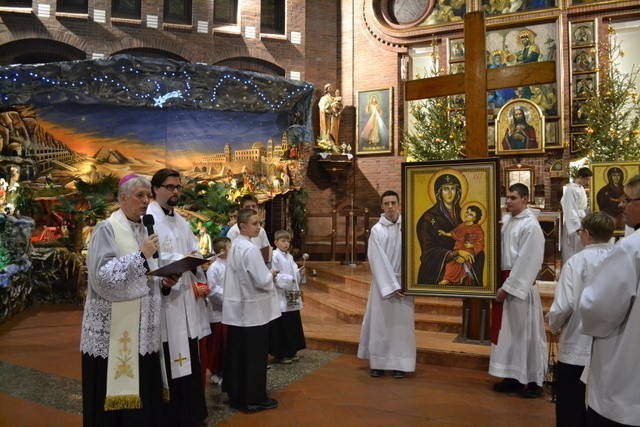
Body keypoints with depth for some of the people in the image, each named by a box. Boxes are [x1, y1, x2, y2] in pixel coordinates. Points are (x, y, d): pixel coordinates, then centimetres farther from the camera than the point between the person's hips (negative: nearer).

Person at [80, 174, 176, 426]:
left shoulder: (144, 229, 14)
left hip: (141, 325, 7)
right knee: (115, 388, -2)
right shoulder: (107, 229, -8)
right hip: (114, 328, -6)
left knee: (143, 386, 7)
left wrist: (163, 281, 2)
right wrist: (140, 255, -20)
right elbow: (102, 274, -19)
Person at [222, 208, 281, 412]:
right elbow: (262, 281, -22)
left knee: (237, 354, 15)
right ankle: (255, 399, 14)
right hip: (253, 311, -9)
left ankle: (236, 395, 27)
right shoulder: (250, 249, -21)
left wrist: (265, 273, 9)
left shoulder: (234, 245, 8)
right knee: (254, 356, 3)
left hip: (237, 309, 9)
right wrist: (271, 274, -3)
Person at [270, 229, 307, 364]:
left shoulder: (289, 257, 14)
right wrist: (288, 279, -23)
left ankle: (290, 351, 25)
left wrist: (300, 272, -5)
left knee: (292, 325, 14)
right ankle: (280, 354, 9)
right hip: (280, 297, -8)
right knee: (281, 327, -1)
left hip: (292, 297, 8)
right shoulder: (274, 256, -12)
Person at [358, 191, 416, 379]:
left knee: (402, 323, 6)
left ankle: (399, 363, 15)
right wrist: (391, 286, -14)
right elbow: (378, 261, -9)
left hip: (403, 281, 1)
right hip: (383, 282, -1)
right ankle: (378, 363, 16)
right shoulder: (377, 230, -6)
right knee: (380, 322, 5)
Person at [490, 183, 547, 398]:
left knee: (526, 333, 3)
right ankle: (513, 376, 24)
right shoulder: (506, 220, 8)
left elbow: (527, 262, -17)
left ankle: (533, 380, 17)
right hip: (506, 281, 7)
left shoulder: (530, 226, -15)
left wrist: (508, 287, -15)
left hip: (521, 286, -7)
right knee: (509, 332, 13)